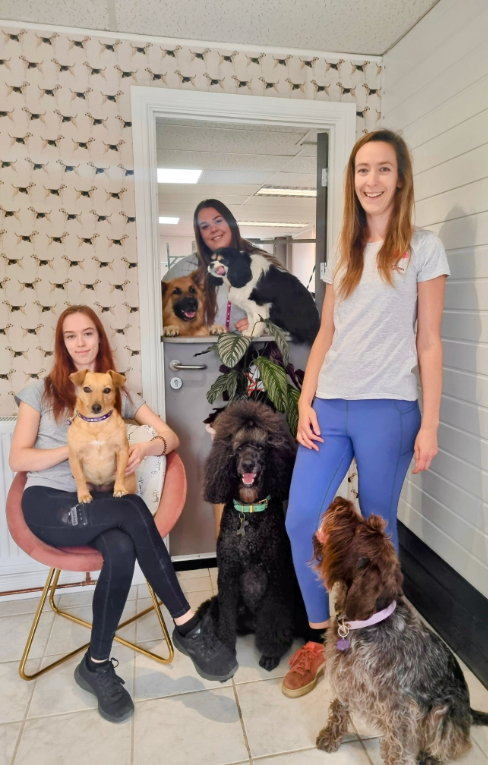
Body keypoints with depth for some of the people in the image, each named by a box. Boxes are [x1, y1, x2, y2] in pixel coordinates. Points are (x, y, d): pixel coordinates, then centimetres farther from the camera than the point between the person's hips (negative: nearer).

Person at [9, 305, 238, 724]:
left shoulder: (120, 393, 14)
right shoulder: (41, 391, 8)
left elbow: (171, 437, 7)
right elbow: (18, 459, 1)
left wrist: (148, 447, -17)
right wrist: (75, 448, -12)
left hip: (99, 505, 3)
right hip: (48, 504, -3)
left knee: (122, 550, -34)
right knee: (132, 509, -33)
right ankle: (189, 626, -26)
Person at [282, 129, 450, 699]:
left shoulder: (422, 248, 3)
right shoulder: (343, 253, 16)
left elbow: (429, 342, -1)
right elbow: (325, 335, 12)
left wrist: (429, 425, -5)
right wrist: (305, 403, 2)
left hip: (388, 409, -4)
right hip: (329, 406, 4)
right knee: (300, 520, -2)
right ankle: (318, 637, 19)